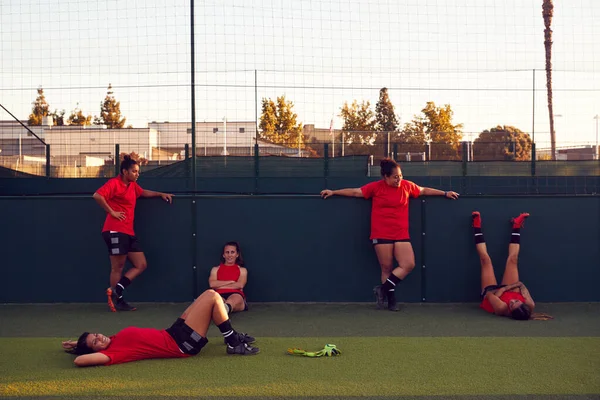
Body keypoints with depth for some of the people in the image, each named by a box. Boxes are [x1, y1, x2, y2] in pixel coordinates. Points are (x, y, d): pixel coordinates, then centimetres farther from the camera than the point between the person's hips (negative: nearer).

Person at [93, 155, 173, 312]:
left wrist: (161, 194, 32)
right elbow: (97, 195, -22)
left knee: (141, 265, 4)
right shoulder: (114, 183, -8)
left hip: (129, 232, 9)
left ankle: (116, 291, 2)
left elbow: (143, 192, 39)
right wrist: (112, 212, -17)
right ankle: (118, 300, 8)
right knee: (117, 268, -2)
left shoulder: (133, 185, 18)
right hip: (115, 231, -9)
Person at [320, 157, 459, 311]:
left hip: (401, 234, 3)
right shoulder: (376, 187, -3)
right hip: (381, 235, -3)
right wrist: (333, 192, 4)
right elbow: (355, 192, 3)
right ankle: (391, 299, 12)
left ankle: (383, 289, 3)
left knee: (409, 265, -8)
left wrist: (445, 193, 22)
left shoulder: (407, 185, 5)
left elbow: (425, 190, 20)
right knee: (386, 268, 0)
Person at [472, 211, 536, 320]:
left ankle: (477, 226, 24)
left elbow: (490, 295, -32)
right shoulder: (529, 307, -41)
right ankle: (516, 226, 32)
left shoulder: (502, 308, -49)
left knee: (486, 259, -1)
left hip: (490, 291, -2)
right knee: (512, 259, 6)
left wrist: (506, 287, -30)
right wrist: (521, 286, -23)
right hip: (508, 290, 2)